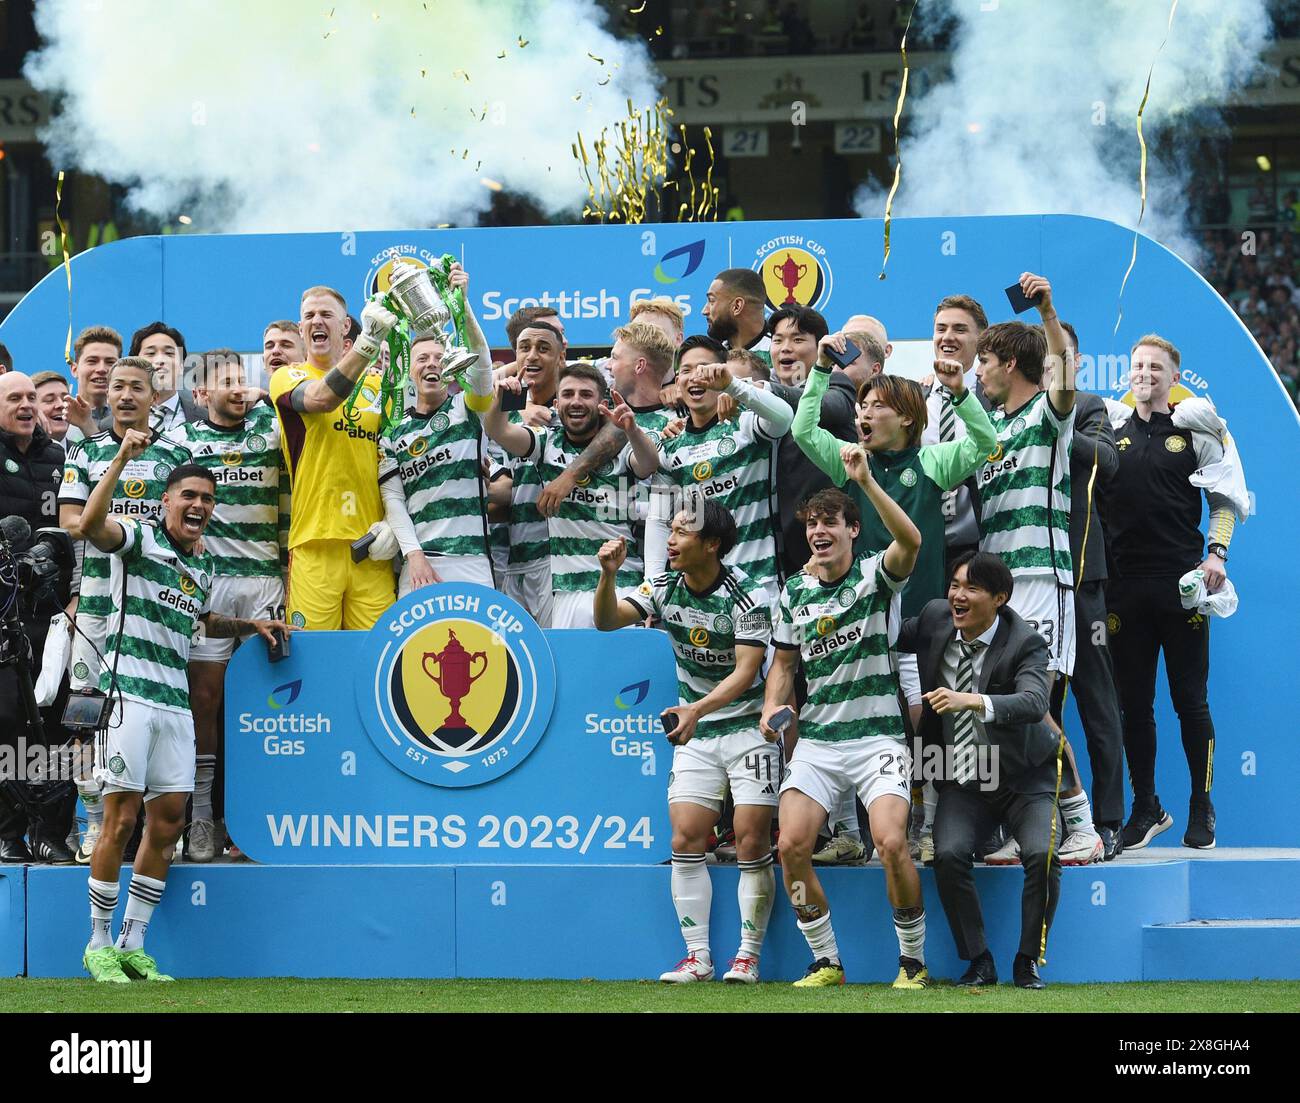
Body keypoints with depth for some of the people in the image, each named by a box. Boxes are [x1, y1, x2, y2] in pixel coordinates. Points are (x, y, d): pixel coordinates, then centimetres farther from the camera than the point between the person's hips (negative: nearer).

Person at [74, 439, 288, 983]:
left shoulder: (204, 564, 18)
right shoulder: (139, 538, -4)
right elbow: (91, 524, -26)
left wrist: (253, 624, 24)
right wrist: (122, 458, -33)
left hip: (175, 701, 7)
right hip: (129, 689, -7)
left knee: (168, 823, 5)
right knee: (121, 819, -7)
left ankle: (133, 945, 13)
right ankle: (98, 945, 2)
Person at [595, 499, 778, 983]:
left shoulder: (747, 596, -18)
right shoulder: (665, 587, -3)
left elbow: (745, 672, -23)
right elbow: (607, 620, -9)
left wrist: (697, 709, -36)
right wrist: (609, 575, -28)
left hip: (748, 725, -5)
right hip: (695, 732, 5)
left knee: (752, 843, -8)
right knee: (685, 841, -5)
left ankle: (748, 957, 1)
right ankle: (697, 957, 0)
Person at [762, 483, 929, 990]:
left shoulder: (874, 575, -3)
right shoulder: (794, 591, 9)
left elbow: (910, 540, -25)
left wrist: (866, 481, -34)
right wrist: (771, 708, -1)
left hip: (877, 736, -4)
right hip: (816, 739, 4)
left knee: (891, 843, -21)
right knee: (791, 845, -12)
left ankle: (913, 961, -2)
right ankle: (826, 962, 3)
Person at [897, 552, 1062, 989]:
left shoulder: (1026, 642, -16)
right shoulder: (935, 619, -1)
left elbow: (1034, 702, -34)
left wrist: (972, 701, -49)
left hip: (1023, 778, -3)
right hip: (962, 781, 3)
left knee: (1042, 855, -26)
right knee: (948, 855, -24)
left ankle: (1028, 961, -6)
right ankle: (978, 962, -9)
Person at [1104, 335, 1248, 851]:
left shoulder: (1197, 433, 5)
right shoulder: (1108, 432, 10)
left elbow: (1226, 498, 7)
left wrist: (1216, 553, -7)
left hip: (1183, 582, -2)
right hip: (1124, 585, 2)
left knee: (1190, 699, -2)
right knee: (1133, 702, 4)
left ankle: (1201, 808, 7)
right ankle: (1145, 808, 13)